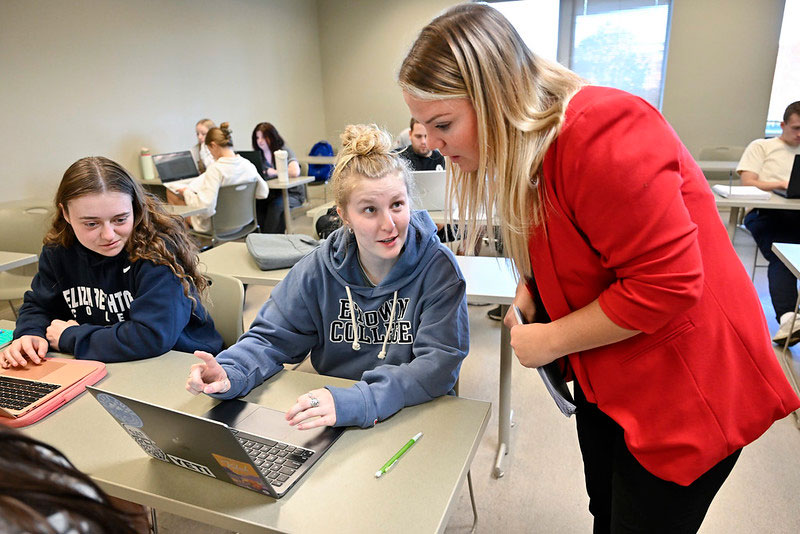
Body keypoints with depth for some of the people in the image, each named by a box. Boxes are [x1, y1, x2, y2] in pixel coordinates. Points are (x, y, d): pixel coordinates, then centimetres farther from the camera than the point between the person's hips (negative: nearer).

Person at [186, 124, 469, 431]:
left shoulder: (438, 268, -13)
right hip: (330, 428, 1)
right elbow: (273, 337, 3)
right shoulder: (320, 268, -4)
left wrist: (355, 402, -33)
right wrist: (230, 375, -19)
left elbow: (440, 362, -21)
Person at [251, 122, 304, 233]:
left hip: (292, 194, -4)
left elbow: (295, 172, -26)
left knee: (276, 204, -36)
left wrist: (274, 172, -14)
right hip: (271, 193, 5)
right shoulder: (258, 153, 10)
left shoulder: (284, 151, -8)